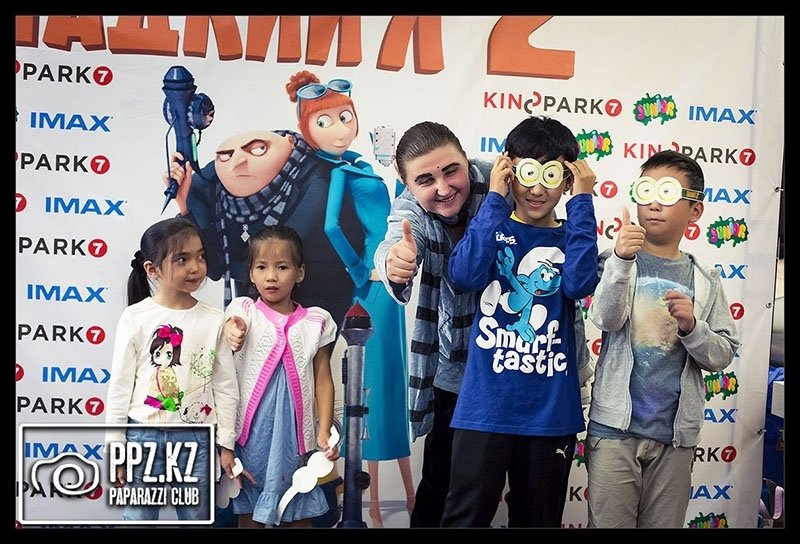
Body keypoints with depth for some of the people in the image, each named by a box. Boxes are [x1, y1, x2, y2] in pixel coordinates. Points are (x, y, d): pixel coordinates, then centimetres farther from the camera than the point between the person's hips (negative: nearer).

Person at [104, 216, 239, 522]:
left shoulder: (214, 320, -3)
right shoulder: (135, 317, -7)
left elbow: (226, 386, 3)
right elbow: (120, 385, -2)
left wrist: (226, 443, 4)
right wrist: (115, 446, 0)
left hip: (197, 438, 1)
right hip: (143, 436, -1)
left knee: (197, 517, 14)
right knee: (138, 517, 11)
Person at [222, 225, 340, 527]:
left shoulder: (315, 322, 1)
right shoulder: (243, 313, -1)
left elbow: (323, 380, 4)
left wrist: (324, 432, -3)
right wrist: (230, 337, -38)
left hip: (295, 433, 1)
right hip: (251, 432, 0)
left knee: (300, 516, 11)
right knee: (248, 514, 11)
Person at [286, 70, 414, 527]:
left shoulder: (358, 164, 12)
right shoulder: (341, 170, -11)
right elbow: (331, 226, -24)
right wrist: (361, 273, -13)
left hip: (390, 278, 8)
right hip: (377, 280, -8)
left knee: (397, 377, 12)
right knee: (377, 378, -2)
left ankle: (410, 493, 24)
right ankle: (373, 502, 9)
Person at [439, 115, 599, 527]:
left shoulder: (572, 237, 7)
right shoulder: (493, 227, 5)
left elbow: (580, 283, -16)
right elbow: (465, 275, -16)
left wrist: (581, 201, -12)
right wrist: (495, 197, -13)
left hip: (550, 412, 2)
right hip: (485, 408, -1)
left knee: (538, 519, 14)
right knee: (466, 518, -2)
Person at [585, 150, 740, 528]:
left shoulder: (704, 281, 6)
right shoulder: (617, 262, 0)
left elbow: (722, 355, 5)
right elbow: (605, 319, -18)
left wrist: (691, 326, -14)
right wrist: (622, 261, -33)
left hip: (675, 433, 3)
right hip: (615, 426, -2)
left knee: (663, 524, 13)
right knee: (609, 522, 3)